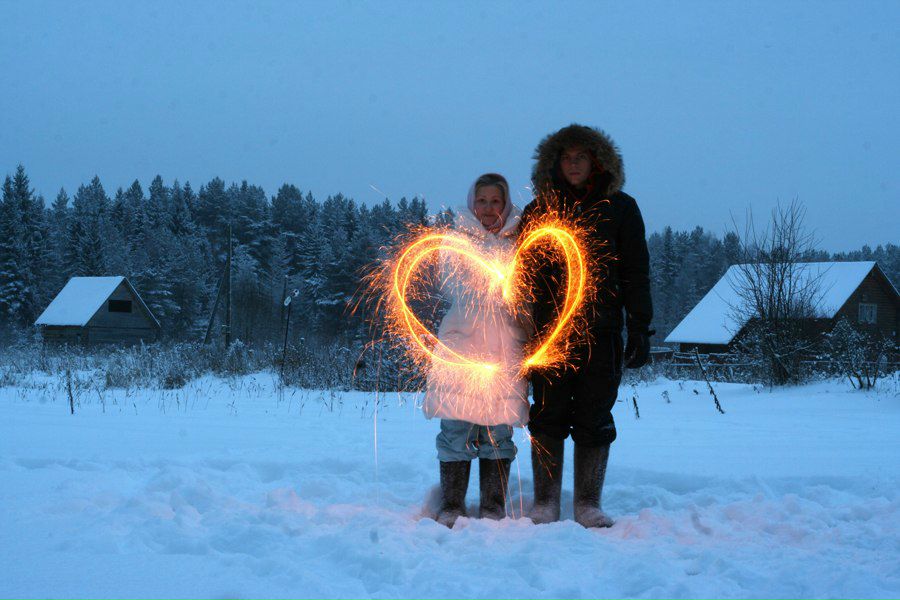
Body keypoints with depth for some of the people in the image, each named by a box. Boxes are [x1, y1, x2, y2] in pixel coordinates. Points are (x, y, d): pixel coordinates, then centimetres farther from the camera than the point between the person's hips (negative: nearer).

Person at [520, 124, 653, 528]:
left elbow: (635, 272, 5)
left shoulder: (619, 208, 7)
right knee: (548, 416, 1)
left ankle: (588, 505, 10)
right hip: (548, 328, 1)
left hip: (601, 331, -1)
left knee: (594, 419, 2)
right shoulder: (539, 210, 11)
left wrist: (640, 328, -3)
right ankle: (545, 504, 8)